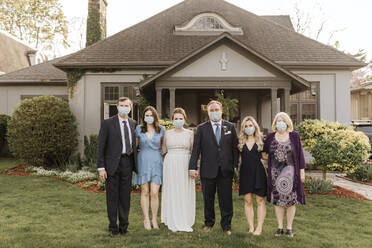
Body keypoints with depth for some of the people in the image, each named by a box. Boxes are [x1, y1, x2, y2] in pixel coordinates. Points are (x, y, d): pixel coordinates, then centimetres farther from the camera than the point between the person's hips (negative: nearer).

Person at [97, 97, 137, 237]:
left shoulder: (133, 124, 10)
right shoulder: (108, 123, -3)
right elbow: (101, 146, -5)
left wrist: (136, 163, 9)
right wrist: (101, 167, -10)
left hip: (128, 163, 4)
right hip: (113, 163, -3)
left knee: (125, 195, 10)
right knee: (112, 196, 4)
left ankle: (124, 226, 22)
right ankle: (113, 227, 17)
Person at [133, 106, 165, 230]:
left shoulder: (161, 129, 4)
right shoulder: (138, 129, 3)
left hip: (156, 163, 0)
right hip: (143, 162, 0)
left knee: (154, 193, -4)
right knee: (145, 192, 3)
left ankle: (154, 219, 10)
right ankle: (146, 219, 14)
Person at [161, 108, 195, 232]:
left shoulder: (190, 133, 4)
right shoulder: (167, 133, 7)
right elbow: (163, 151, 12)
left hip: (185, 165, -1)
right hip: (170, 165, 1)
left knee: (185, 193, 2)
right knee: (171, 192, 3)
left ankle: (185, 222, 13)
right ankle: (173, 223, 13)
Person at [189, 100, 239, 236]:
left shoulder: (230, 127, 7)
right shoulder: (201, 128, 3)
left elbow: (235, 147, 6)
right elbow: (195, 149, -2)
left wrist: (235, 165, -1)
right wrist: (192, 167, -8)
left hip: (226, 170, 1)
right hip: (208, 170, 0)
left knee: (226, 199, 5)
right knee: (208, 199, 11)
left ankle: (226, 225, 18)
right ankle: (209, 223, 27)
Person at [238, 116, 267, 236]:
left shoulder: (261, 140, 3)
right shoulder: (240, 141, 7)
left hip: (258, 172, -2)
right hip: (245, 173, 2)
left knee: (260, 201, 0)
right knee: (248, 201, 4)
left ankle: (259, 227, 6)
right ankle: (251, 227, 11)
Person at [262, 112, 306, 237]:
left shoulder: (294, 136, -1)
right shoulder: (270, 137, 4)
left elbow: (299, 154, 0)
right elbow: (264, 152, 19)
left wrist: (302, 171, -3)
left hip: (290, 172, -2)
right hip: (275, 173, 2)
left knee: (291, 201, 2)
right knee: (277, 200, 6)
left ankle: (289, 228, 13)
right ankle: (280, 227, 17)